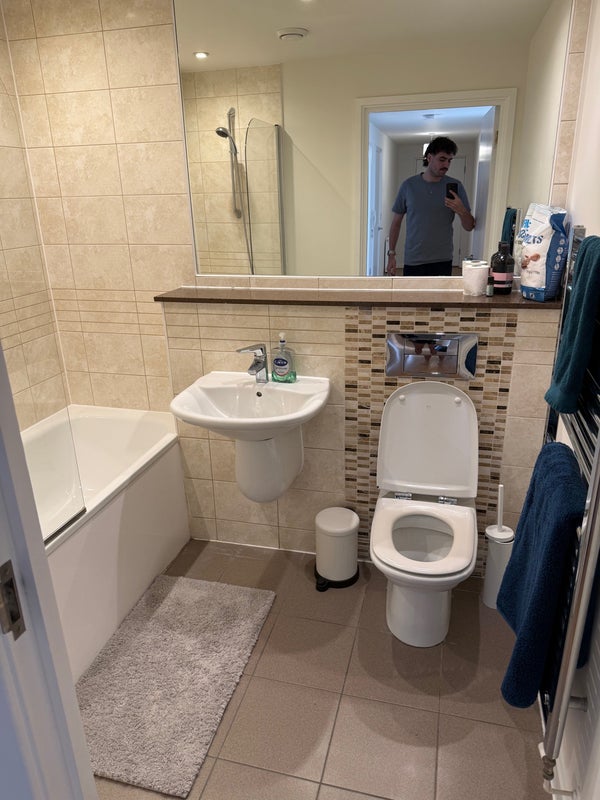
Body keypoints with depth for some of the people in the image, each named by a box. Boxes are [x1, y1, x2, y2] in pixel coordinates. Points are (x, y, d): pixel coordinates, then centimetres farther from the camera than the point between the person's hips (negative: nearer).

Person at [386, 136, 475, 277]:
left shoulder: (455, 187, 1)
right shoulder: (409, 185, 1)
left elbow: (469, 227, 3)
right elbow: (396, 222, 8)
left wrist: (462, 211, -19)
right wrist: (391, 254, 3)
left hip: (442, 262, 0)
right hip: (412, 261, 0)